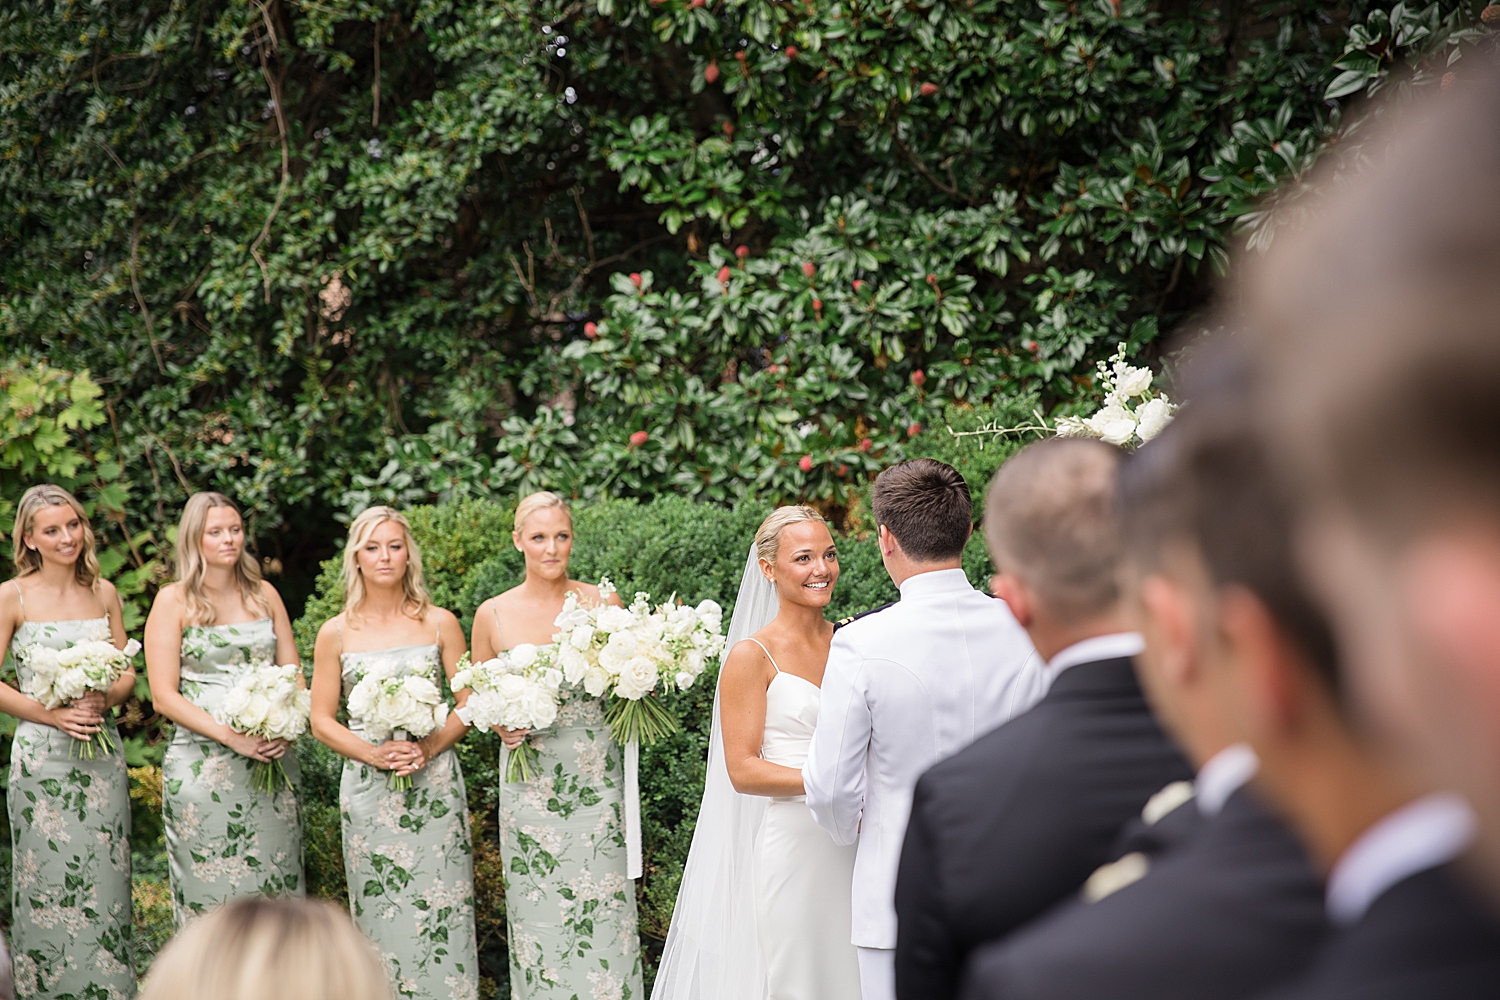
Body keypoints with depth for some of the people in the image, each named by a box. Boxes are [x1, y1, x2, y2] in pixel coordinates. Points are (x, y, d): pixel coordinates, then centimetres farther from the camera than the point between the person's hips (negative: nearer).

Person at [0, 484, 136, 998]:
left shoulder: (103, 592, 9)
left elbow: (127, 671, 13)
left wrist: (103, 698, -8)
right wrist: (53, 714, -14)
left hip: (103, 755, 3)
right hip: (42, 756, -3)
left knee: (103, 881, 4)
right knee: (49, 883, -2)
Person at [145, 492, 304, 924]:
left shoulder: (264, 595, 12)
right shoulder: (173, 601, 1)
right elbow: (164, 696, -5)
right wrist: (231, 736, -16)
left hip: (271, 762, 4)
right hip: (202, 765, -3)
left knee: (275, 887, 3)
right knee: (212, 892, -4)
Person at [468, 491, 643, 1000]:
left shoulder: (604, 602, 1)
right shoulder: (493, 615, 2)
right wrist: (502, 726, -6)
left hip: (594, 774, 0)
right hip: (529, 779, 1)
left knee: (601, 911, -2)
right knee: (537, 914, 4)